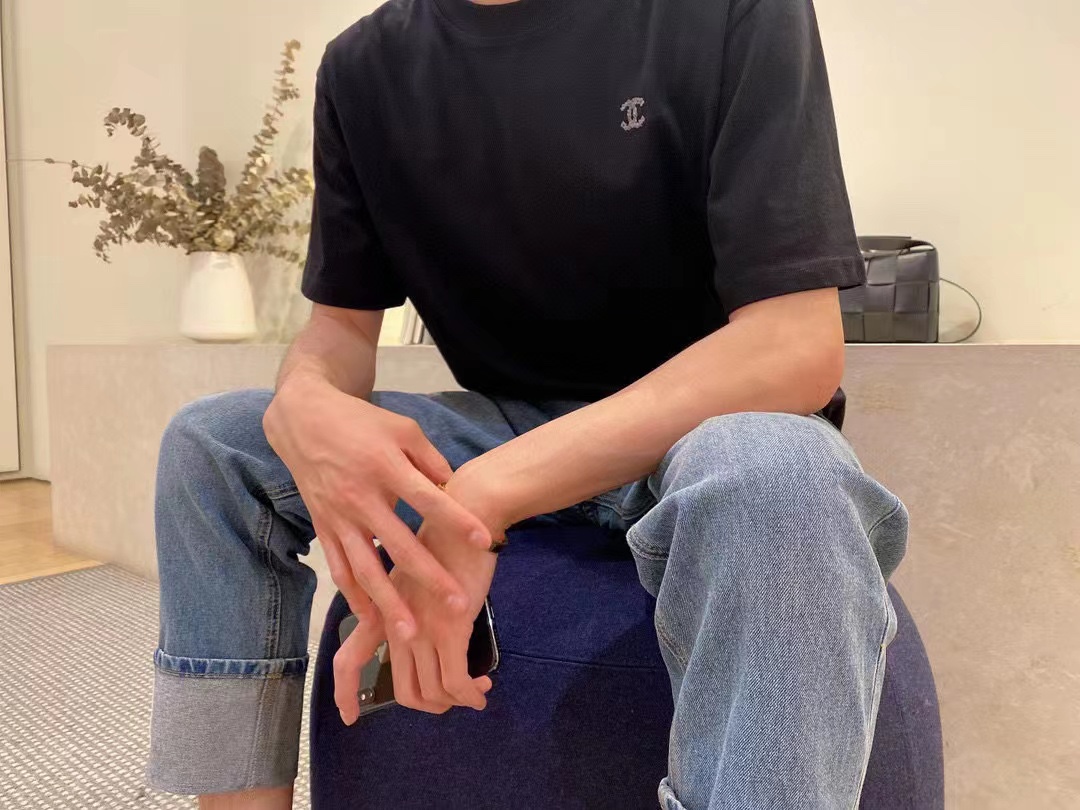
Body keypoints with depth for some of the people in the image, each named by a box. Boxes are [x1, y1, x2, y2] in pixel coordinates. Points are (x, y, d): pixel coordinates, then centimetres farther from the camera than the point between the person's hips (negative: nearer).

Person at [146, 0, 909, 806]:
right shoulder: (365, 67, 1)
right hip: (505, 432, 5)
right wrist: (303, 405, -24)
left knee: (770, 479, -37)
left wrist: (486, 495, -31)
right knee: (210, 444, -4)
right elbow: (343, 321, 2)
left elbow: (799, 346, -23)